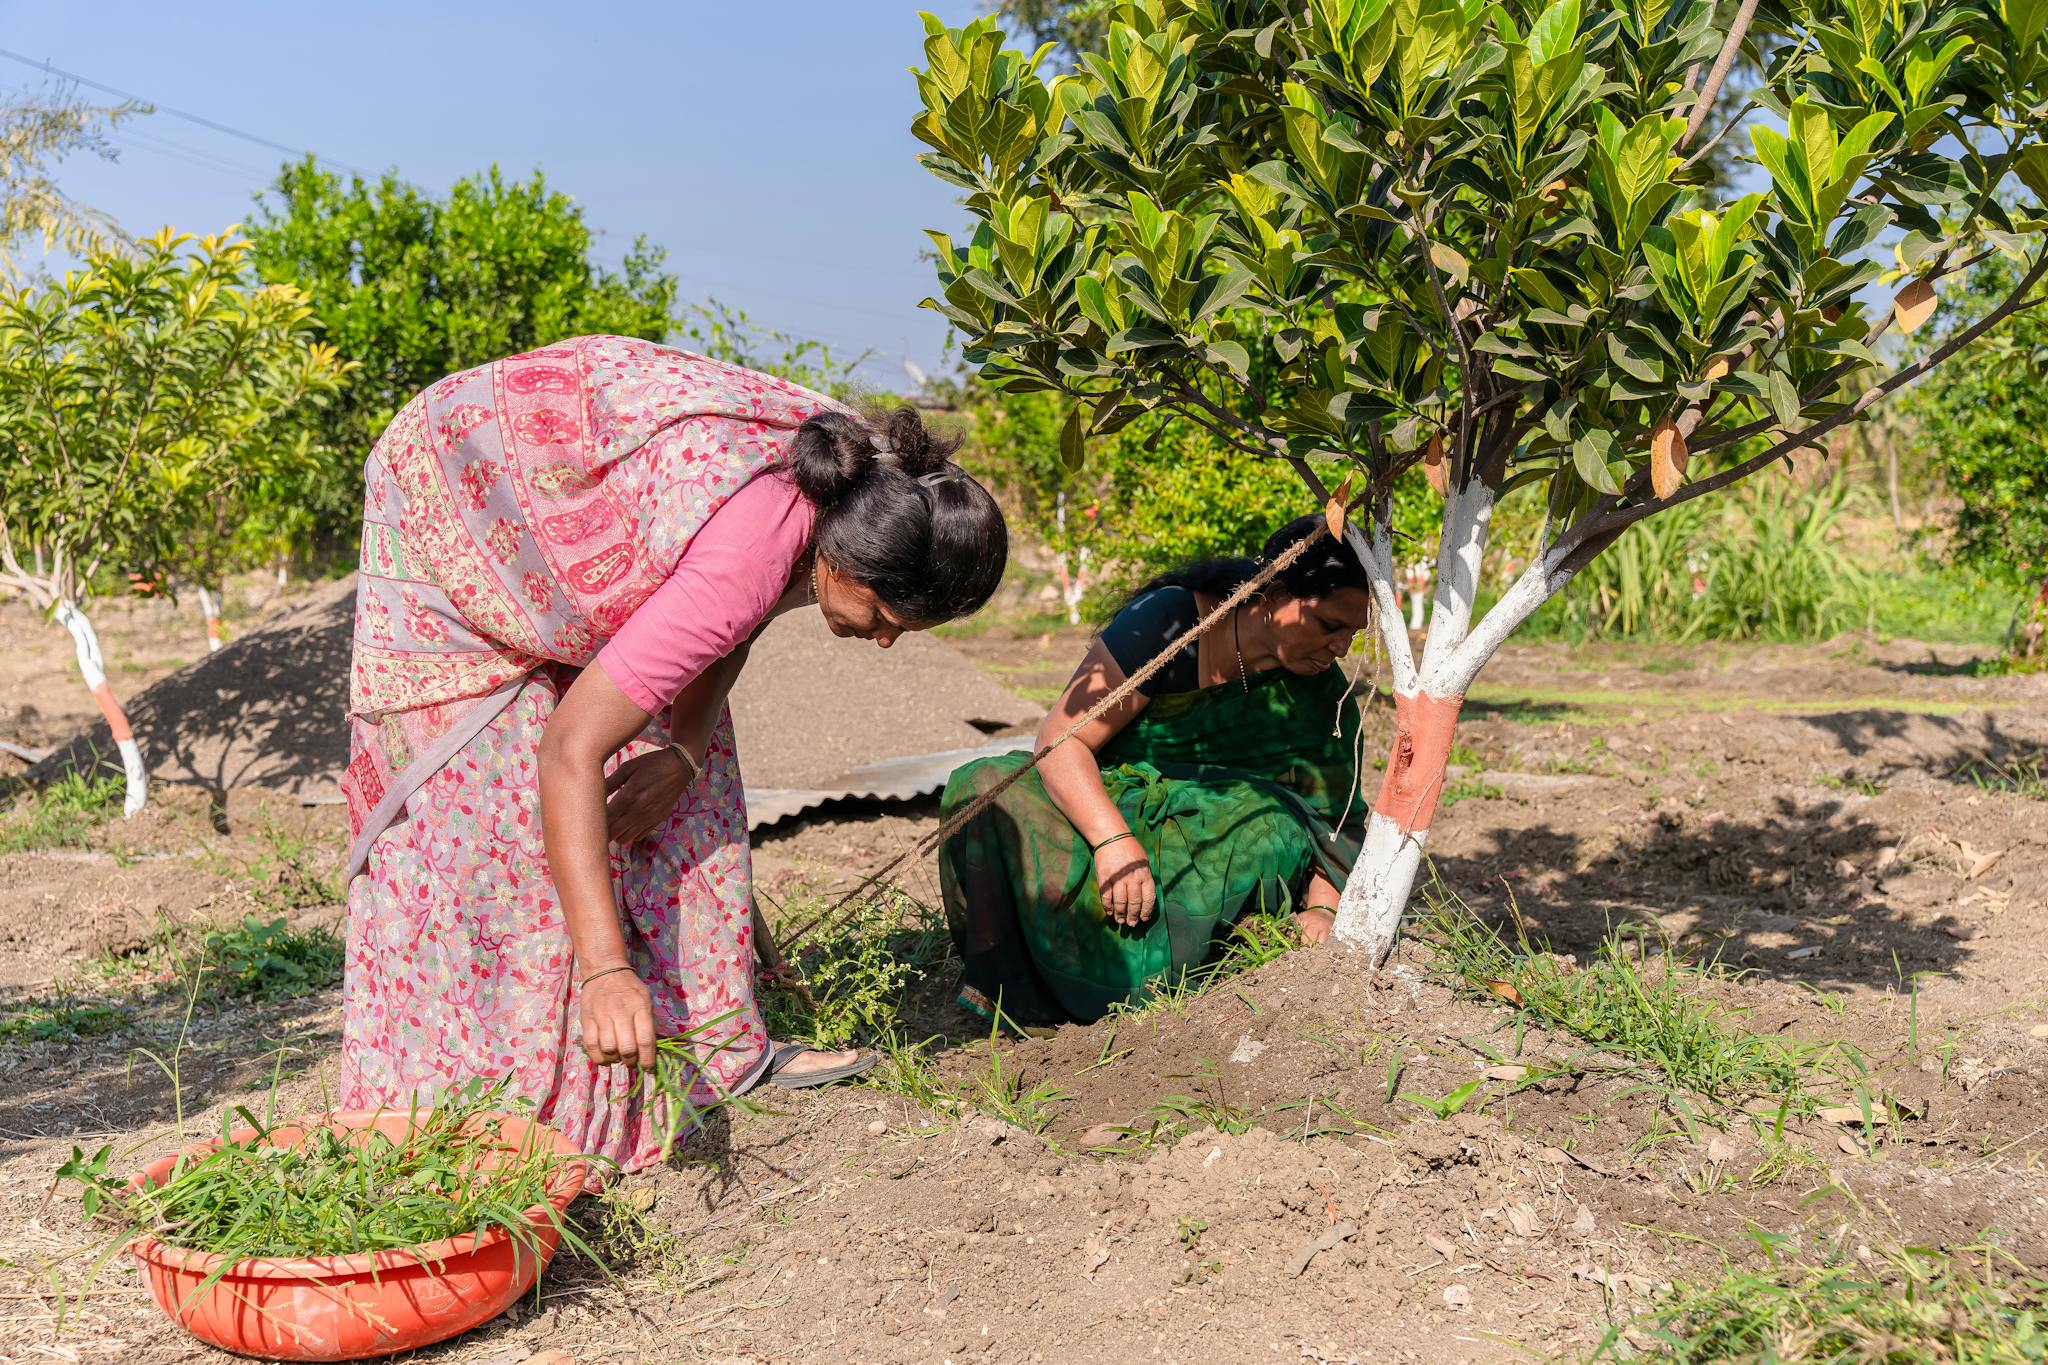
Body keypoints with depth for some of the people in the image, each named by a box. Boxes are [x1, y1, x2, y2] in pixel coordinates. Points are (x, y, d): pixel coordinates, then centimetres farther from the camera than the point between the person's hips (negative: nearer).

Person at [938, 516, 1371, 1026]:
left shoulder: (1320, 690, -1)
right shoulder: (1169, 619, -15)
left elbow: (1336, 814, -2)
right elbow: (1061, 739, -19)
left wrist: (1321, 907, -22)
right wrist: (1114, 840, -34)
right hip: (1098, 808, -2)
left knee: (1281, 827, -31)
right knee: (991, 790, -31)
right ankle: (1021, 1005, -31)